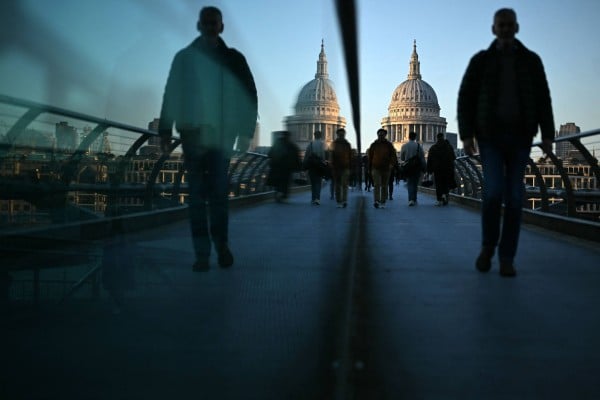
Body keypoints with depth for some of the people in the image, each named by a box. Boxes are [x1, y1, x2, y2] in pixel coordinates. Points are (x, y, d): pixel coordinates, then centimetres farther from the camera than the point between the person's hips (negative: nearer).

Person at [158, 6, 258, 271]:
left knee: (219, 193, -6)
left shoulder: (234, 60, 9)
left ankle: (221, 246, 9)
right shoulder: (185, 58, 9)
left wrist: (245, 132, -3)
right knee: (197, 195, 0)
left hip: (221, 135, 0)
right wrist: (165, 132, -2)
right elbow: (171, 96, 6)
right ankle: (202, 252, 2)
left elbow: (249, 96, 5)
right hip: (192, 134, 1)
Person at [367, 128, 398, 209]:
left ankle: (383, 202, 16)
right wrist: (370, 168, 12)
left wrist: (392, 163, -18)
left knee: (384, 186, 7)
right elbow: (370, 157, 13)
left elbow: (393, 155, 0)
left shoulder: (389, 145, 5)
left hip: (386, 168, 1)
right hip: (376, 168, -1)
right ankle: (377, 201, -25)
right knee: (377, 184, -16)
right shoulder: (374, 145, 6)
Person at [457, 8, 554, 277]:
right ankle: (488, 247, 6)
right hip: (490, 136, -1)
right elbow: (465, 99, 2)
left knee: (514, 197, -3)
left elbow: (543, 100, 7)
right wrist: (466, 134, -9)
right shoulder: (481, 60, 4)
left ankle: (507, 258, 3)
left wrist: (547, 135, -3)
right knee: (493, 191, -17)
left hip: (519, 136, 1)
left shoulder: (531, 60, 8)